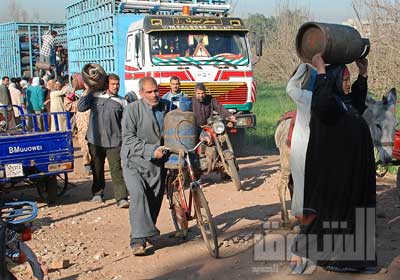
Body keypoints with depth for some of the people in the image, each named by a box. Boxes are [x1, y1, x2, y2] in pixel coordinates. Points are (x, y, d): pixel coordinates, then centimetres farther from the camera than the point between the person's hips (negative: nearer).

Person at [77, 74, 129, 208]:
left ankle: (122, 198, -12)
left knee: (117, 170, -9)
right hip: (95, 140, 2)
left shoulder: (122, 102, 6)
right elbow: (81, 108, 1)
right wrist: (87, 92, 1)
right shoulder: (95, 96, 8)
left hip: (114, 141, -2)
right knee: (97, 169, 14)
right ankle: (97, 193, 30)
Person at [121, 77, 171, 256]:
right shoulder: (132, 109, -8)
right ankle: (138, 240, -20)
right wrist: (150, 150, -22)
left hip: (157, 163, 5)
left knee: (155, 200, 8)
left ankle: (146, 234, 27)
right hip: (135, 161, -5)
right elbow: (128, 138, -13)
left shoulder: (166, 107, 7)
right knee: (138, 195, -20)